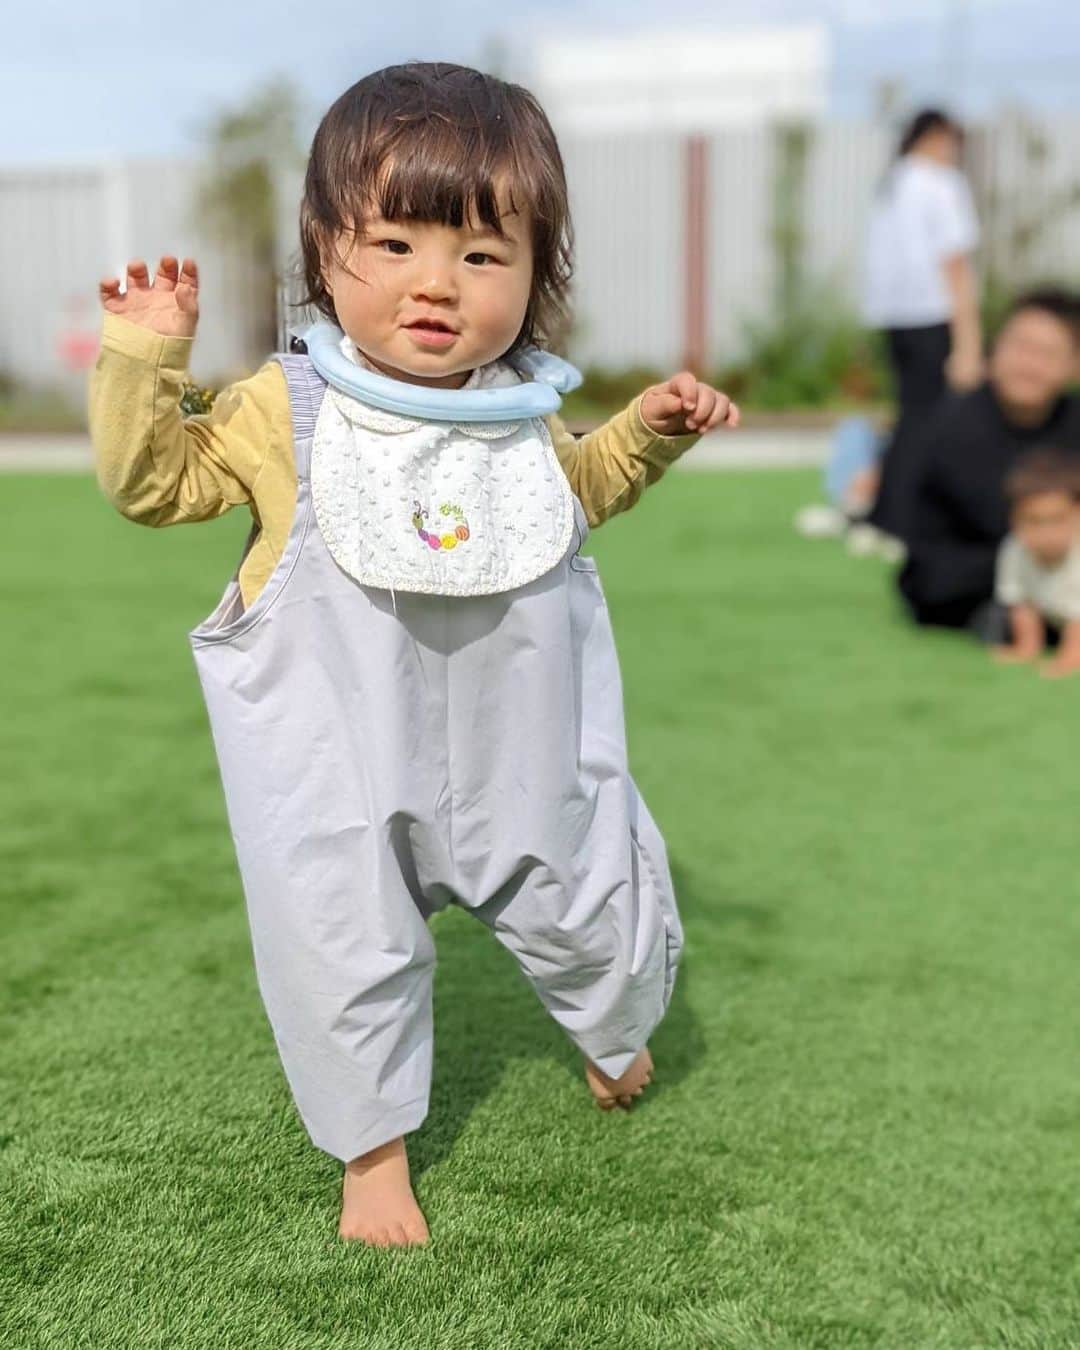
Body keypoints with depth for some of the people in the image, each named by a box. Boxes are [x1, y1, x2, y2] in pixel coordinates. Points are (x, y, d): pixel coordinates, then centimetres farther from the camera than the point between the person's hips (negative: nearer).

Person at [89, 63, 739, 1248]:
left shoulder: (518, 412, -1)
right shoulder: (286, 408, -10)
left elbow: (584, 487, 20)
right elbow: (154, 481, -4)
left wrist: (651, 429, 4)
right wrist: (144, 354, -15)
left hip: (521, 752, 3)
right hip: (344, 775, -2)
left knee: (599, 912, 17)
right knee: (344, 952, 7)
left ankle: (614, 1034, 52)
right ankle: (373, 1145, 33)